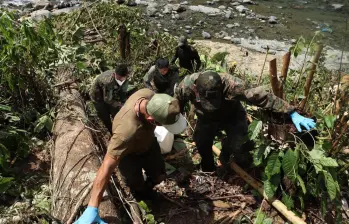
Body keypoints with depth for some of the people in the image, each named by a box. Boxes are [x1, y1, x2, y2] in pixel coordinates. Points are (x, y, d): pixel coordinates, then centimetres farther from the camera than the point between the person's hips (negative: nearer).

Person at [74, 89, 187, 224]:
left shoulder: (148, 94, -34)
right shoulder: (127, 131, -51)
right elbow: (107, 167, -47)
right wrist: (92, 208, -45)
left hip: (148, 142, 5)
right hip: (129, 153, -5)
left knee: (159, 176, 17)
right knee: (136, 185, 12)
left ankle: (146, 192, 52)